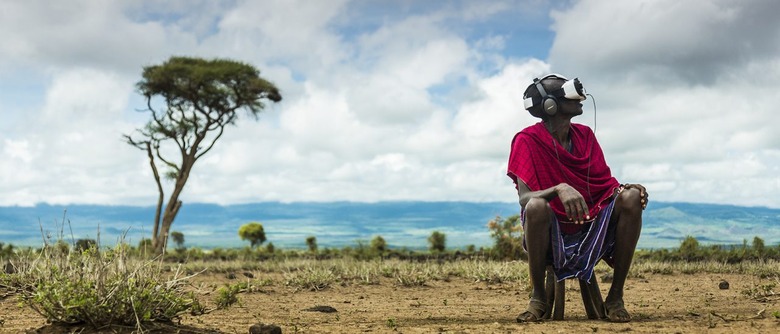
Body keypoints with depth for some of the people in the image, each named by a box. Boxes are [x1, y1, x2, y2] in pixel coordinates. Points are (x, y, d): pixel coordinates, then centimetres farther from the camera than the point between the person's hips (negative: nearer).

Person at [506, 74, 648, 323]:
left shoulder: (585, 135, 6)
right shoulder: (527, 140, -10)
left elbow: (606, 183, 7)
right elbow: (525, 198, -21)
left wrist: (624, 189, -17)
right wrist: (559, 189, -40)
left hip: (593, 229, 5)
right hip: (552, 234, -4)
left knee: (631, 196, -21)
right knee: (537, 206, -37)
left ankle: (615, 297, -11)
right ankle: (538, 297, -15)